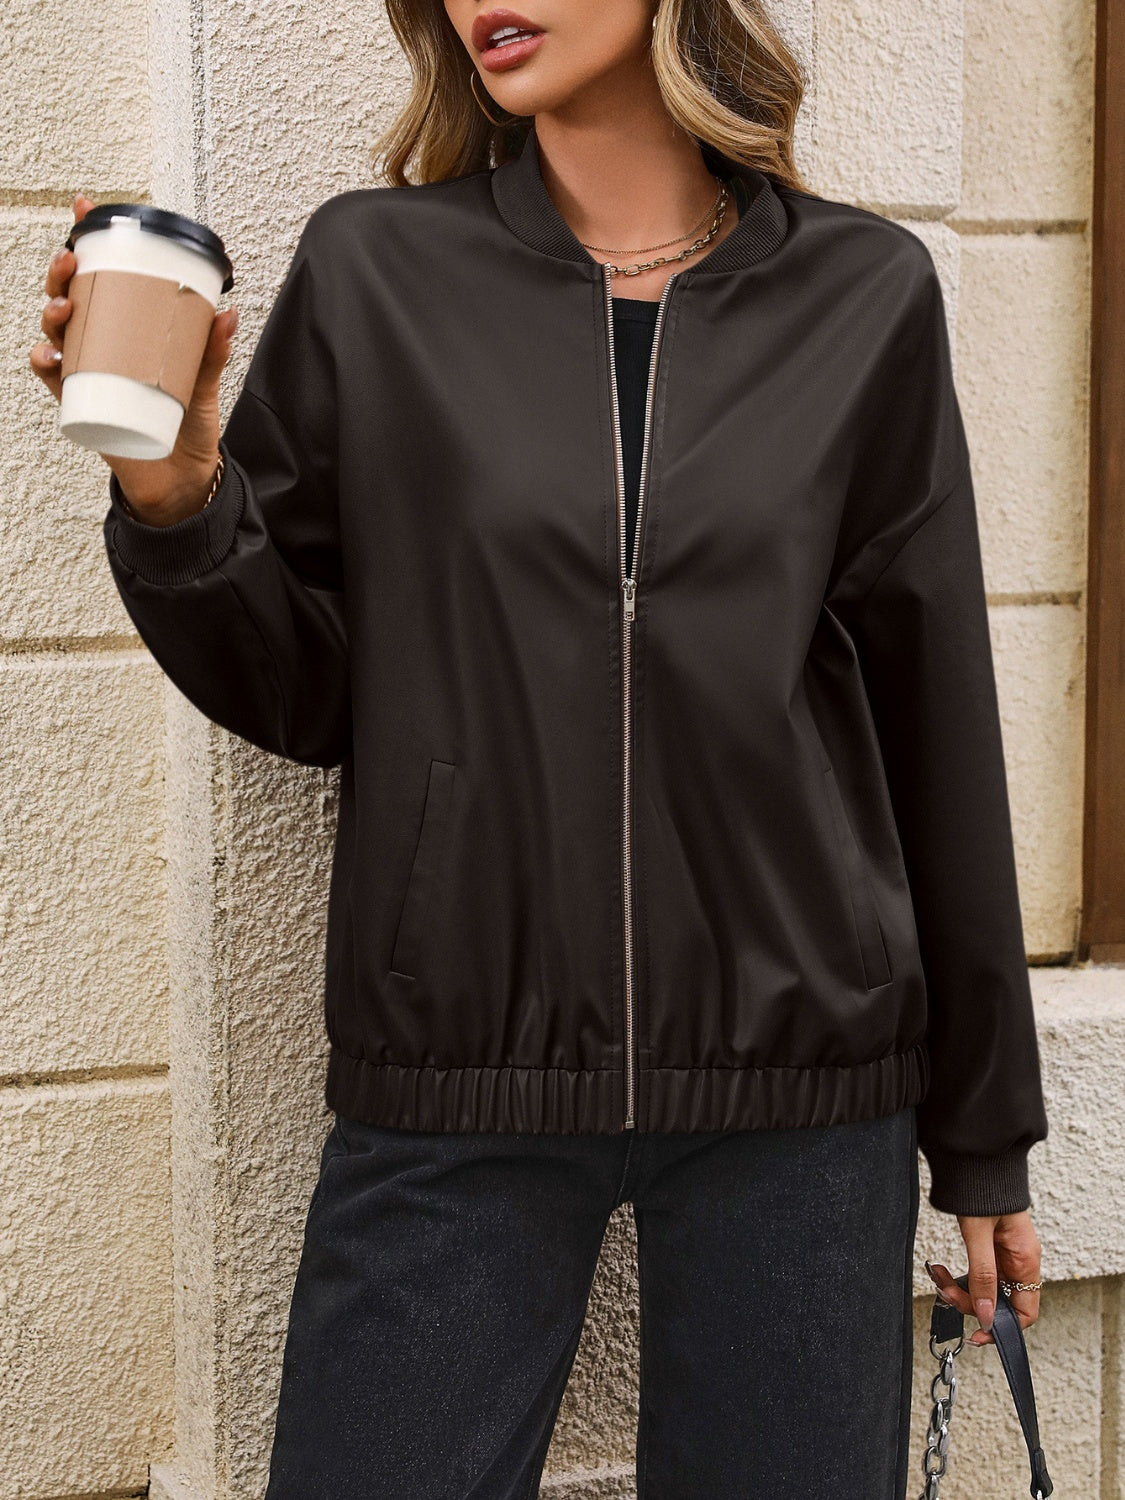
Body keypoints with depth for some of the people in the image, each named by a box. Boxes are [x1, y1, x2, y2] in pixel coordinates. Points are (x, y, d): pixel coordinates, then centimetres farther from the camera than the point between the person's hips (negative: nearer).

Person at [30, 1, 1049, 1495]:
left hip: (798, 1093, 1)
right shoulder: (373, 273, 2)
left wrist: (984, 1135, 11)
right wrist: (175, 502, -16)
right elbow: (301, 694, 4)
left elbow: (934, 723, 7)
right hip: (451, 1092, 0)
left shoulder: (866, 296, 3)